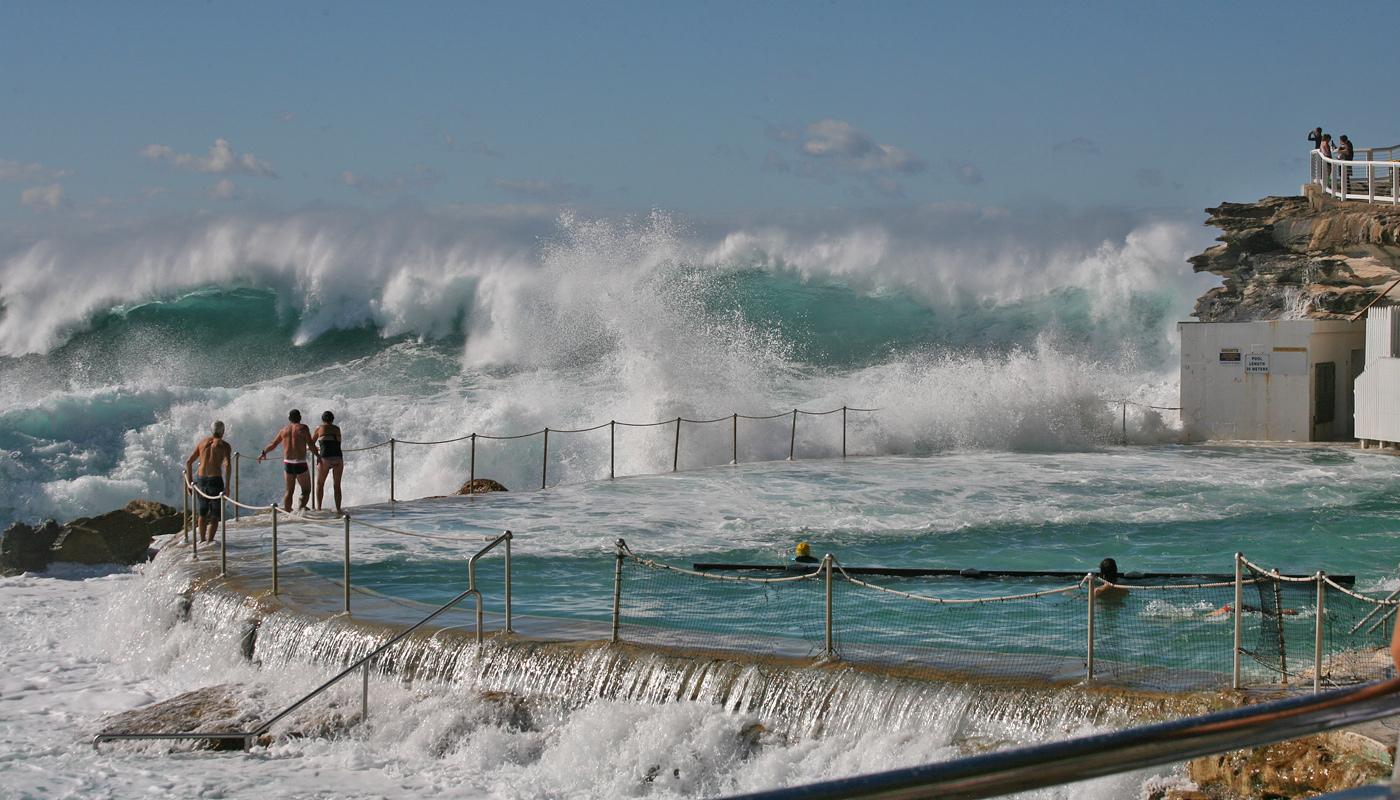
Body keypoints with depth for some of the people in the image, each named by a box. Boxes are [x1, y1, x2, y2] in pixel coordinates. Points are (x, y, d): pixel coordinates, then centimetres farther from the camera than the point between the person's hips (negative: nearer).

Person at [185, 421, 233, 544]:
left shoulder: (202, 443, 13)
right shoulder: (224, 445, -1)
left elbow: (188, 462, 9)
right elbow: (227, 464, -17)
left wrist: (190, 482, 13)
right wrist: (227, 485, -16)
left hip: (200, 479, 4)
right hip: (215, 480, -4)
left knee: (202, 513, 18)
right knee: (215, 514, 6)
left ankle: (202, 540, 24)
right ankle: (209, 540, -2)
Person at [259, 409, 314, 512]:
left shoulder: (284, 430, 10)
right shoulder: (303, 428, -5)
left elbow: (273, 444, 21)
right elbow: (311, 445, -9)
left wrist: (263, 453, 38)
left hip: (287, 463, 5)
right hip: (300, 464, -5)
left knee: (289, 491, 16)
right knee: (306, 490, 2)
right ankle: (300, 509, -21)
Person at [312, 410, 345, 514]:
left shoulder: (320, 428, 8)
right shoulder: (337, 429, 15)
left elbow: (311, 443, 18)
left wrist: (317, 449, 40)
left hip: (325, 458, -2)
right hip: (338, 458, 2)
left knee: (320, 484, 12)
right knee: (337, 485, 11)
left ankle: (318, 508, 5)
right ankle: (338, 509, 6)